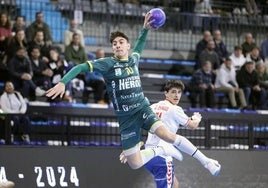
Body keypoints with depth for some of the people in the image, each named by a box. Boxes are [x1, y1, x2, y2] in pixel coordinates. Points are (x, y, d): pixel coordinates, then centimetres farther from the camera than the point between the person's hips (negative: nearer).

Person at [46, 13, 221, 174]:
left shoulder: (134, 59, 4)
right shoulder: (108, 64, -8)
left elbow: (139, 45, 29)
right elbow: (81, 67, -13)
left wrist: (145, 29, 16)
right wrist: (63, 82, -26)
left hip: (143, 108, 1)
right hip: (126, 118, -1)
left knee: (167, 135, -26)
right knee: (135, 164, -3)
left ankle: (206, 161, -13)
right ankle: (162, 150, 27)